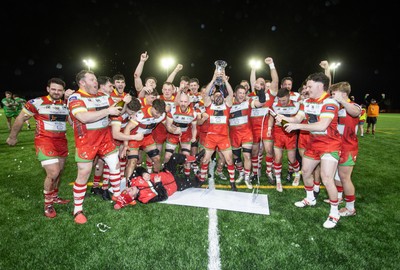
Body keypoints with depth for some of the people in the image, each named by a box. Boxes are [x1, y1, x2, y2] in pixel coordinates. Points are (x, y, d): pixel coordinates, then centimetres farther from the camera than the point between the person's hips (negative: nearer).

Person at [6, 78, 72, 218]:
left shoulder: (66, 105, 8)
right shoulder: (37, 103, -6)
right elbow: (20, 119, 4)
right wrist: (12, 137, 12)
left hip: (62, 142, 6)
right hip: (45, 141, -5)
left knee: (59, 172, 15)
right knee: (53, 173, -13)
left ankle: (54, 197, 37)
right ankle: (48, 203, 8)